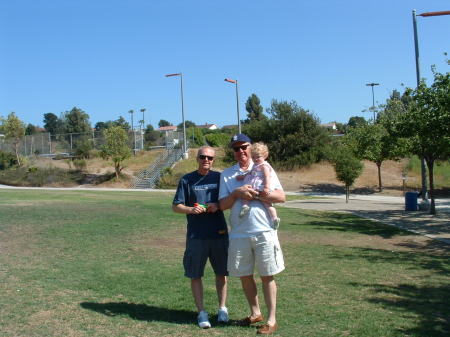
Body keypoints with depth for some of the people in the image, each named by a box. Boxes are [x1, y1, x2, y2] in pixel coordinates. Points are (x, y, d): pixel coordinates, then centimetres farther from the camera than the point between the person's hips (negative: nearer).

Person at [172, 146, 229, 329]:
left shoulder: (219, 177, 5)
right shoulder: (187, 180, 1)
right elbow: (176, 206, 2)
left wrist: (217, 206, -11)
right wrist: (190, 209, -18)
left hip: (219, 233, 2)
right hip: (196, 236, -1)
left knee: (221, 272, 11)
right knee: (195, 275, 3)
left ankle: (222, 308, 28)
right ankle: (202, 312, 17)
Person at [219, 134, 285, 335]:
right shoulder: (226, 174, 7)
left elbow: (281, 197, -6)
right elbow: (223, 205, 1)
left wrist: (253, 194, -15)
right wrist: (237, 193, -16)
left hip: (264, 232, -3)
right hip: (238, 234, 3)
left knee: (267, 276, 4)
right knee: (244, 276, 13)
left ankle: (271, 320, 15)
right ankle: (255, 313, 32)